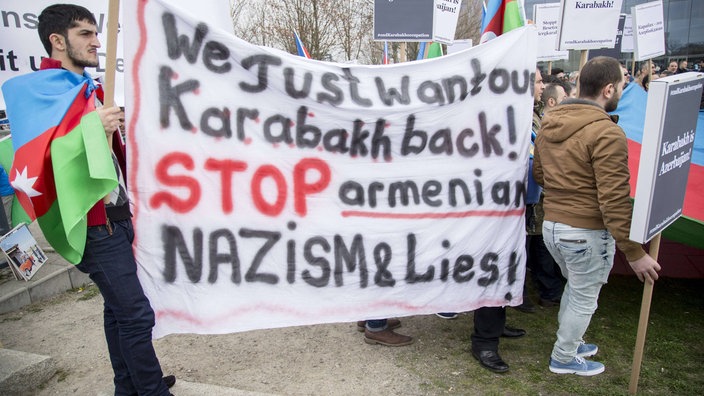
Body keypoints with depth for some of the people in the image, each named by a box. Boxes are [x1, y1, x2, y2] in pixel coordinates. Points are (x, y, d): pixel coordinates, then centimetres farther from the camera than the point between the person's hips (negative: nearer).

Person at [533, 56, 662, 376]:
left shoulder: (549, 124, 3)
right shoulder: (606, 132, -21)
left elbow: (539, 175, 14)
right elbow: (614, 201, -22)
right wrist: (634, 253, -16)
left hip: (551, 225, 8)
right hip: (587, 232, -7)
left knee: (575, 287, 29)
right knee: (584, 299, 14)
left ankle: (568, 342, 45)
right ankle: (564, 358, 31)